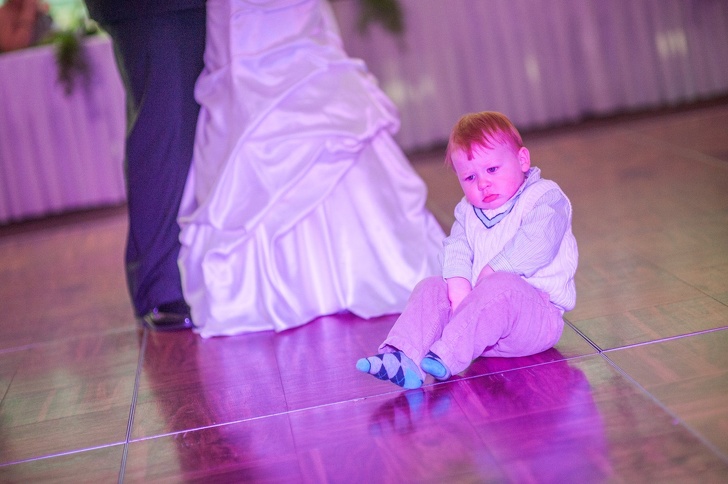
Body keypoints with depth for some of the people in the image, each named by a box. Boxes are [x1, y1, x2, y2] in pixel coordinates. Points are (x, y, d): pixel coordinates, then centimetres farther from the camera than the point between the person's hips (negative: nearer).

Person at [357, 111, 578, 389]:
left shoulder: (545, 198, -5)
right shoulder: (468, 211, 17)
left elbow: (537, 244, -22)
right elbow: (456, 247, 2)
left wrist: (492, 272, -22)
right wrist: (459, 283, -18)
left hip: (537, 311, -6)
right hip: (481, 308, 6)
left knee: (499, 289, -36)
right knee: (431, 288, -10)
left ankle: (446, 356, -46)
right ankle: (404, 357, -30)